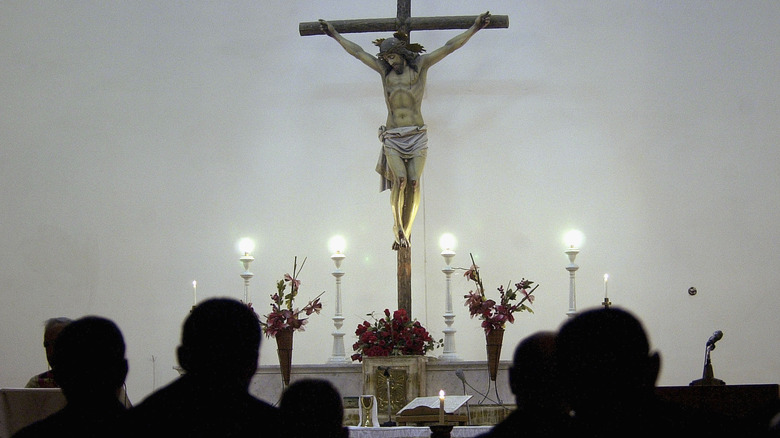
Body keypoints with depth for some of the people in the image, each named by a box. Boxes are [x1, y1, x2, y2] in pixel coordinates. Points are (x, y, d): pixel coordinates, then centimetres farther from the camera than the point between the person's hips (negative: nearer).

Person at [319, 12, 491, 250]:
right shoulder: (384, 70, 8)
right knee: (400, 180, -20)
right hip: (392, 138, 1)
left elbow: (449, 47, -2)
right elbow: (357, 52, 13)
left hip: (417, 135, -1)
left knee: (414, 182, -14)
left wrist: (474, 28, -6)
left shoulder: (420, 65, 3)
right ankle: (398, 226, -1)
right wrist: (335, 35, 17)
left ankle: (405, 230, -1)